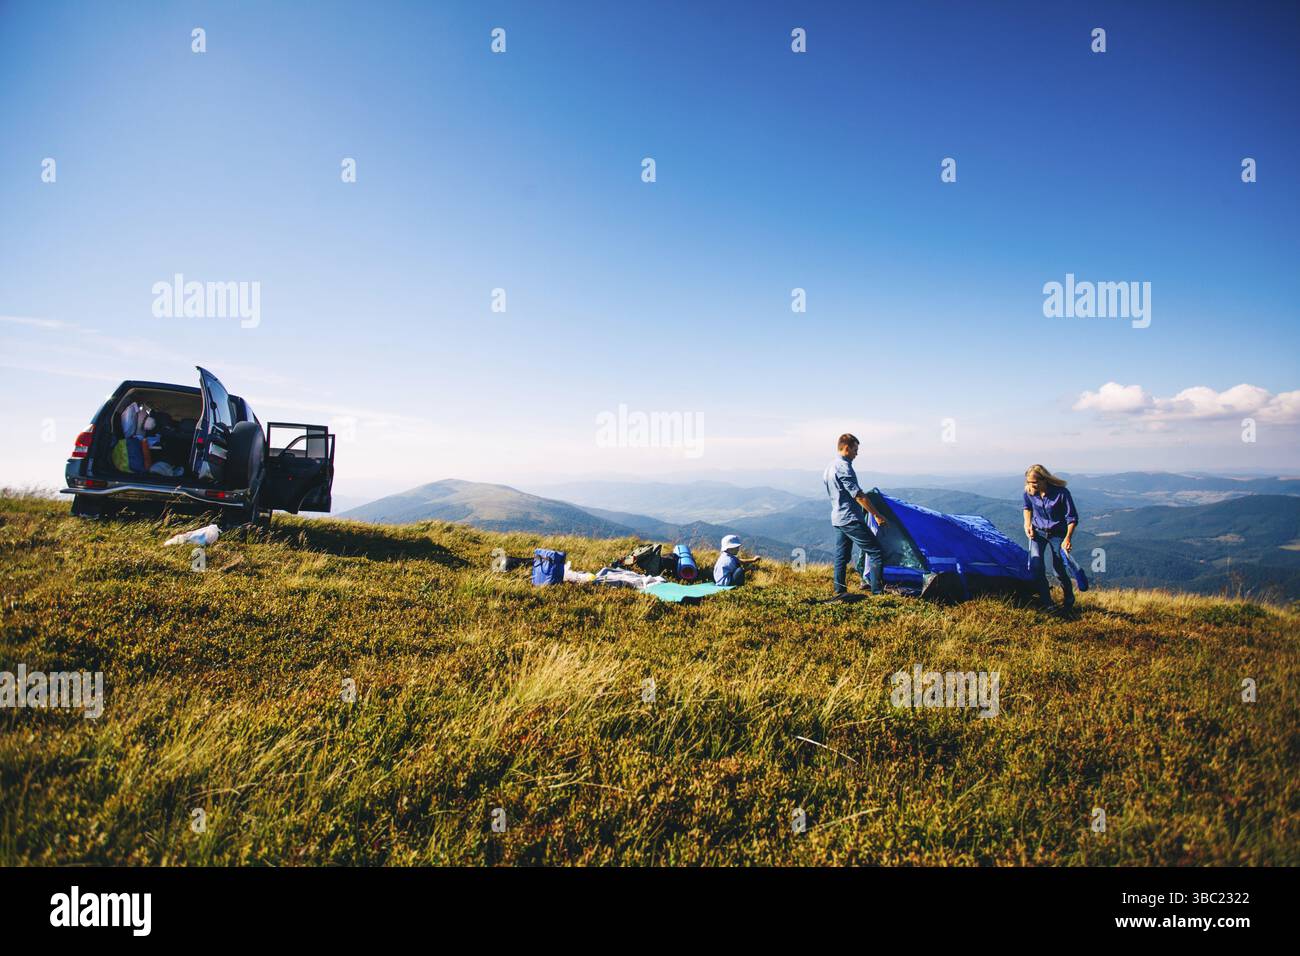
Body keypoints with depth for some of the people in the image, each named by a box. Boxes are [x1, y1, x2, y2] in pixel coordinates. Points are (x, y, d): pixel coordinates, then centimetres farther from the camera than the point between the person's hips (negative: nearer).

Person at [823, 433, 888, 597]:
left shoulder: (829, 468, 15)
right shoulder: (843, 467, -17)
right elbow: (858, 496, -19)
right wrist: (877, 515, -14)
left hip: (836, 519, 10)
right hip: (851, 519, -10)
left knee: (841, 556, 14)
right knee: (875, 552, -5)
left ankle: (839, 591, 17)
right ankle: (878, 591, -5)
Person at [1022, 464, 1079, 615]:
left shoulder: (1061, 493, -24)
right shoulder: (1029, 492, -13)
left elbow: (1072, 518, -15)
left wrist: (1067, 538, -23)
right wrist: (1028, 524, -3)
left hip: (1057, 533, -3)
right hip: (1037, 532, 3)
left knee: (1059, 568, -3)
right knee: (1036, 566, -12)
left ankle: (1069, 602, 24)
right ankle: (1046, 604, 0)